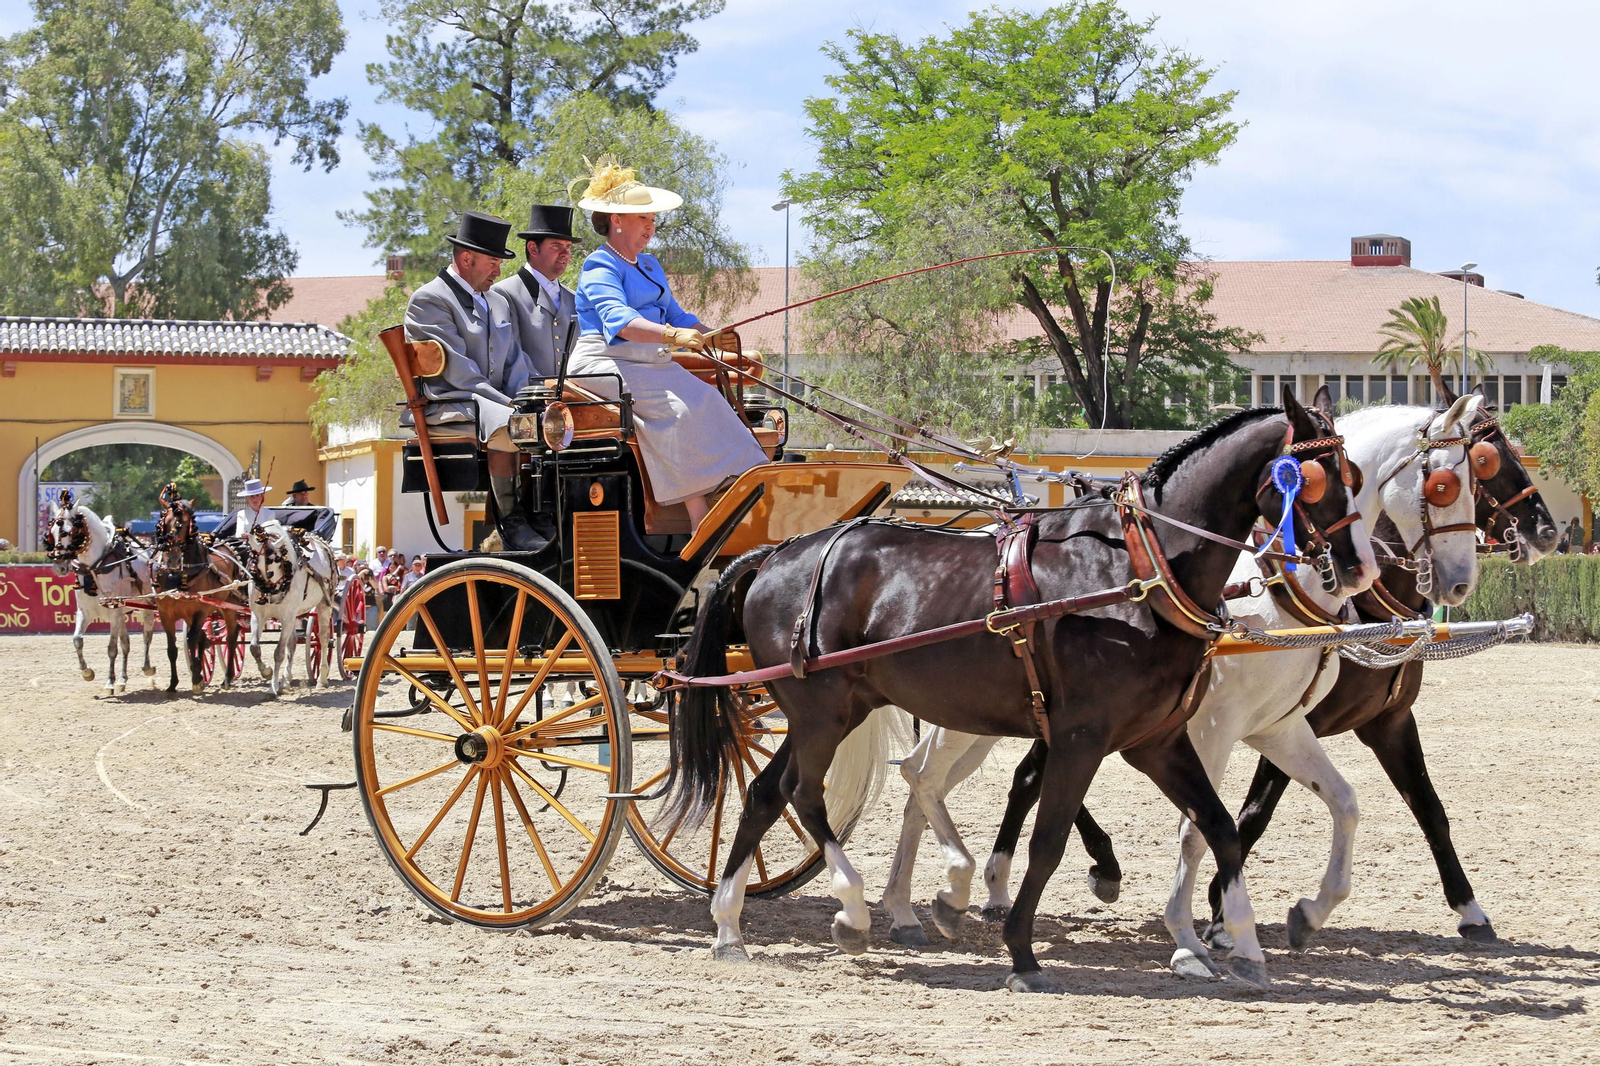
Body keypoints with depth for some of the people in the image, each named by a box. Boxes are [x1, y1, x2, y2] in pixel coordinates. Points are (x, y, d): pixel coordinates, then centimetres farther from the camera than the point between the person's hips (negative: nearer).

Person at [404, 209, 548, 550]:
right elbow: (458, 372, -13)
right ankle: (511, 522, -24)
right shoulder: (428, 300, -5)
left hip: (493, 403, 8)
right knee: (506, 426, -35)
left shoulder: (499, 303, 22)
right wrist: (510, 406, -19)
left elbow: (516, 365, 18)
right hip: (447, 405, -8)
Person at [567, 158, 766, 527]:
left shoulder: (650, 267, 24)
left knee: (704, 398, -16)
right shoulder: (599, 268, -5)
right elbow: (617, 319, -23)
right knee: (677, 407, -29)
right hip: (605, 363, -9)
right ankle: (701, 521, -35)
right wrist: (674, 336, -38)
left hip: (650, 364, 9)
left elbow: (675, 315, 25)